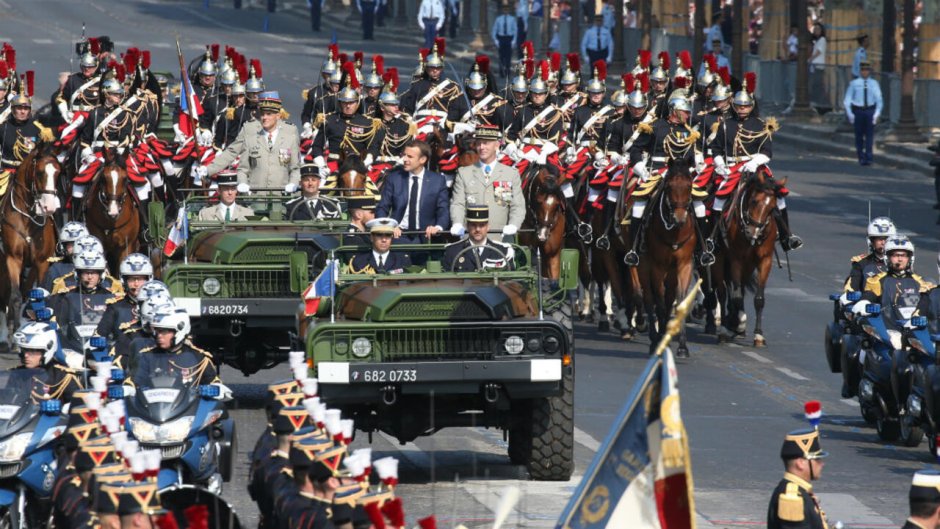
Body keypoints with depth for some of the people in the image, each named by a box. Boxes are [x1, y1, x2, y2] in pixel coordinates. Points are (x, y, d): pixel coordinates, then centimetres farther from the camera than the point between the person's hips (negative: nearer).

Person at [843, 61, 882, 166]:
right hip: (858, 110, 0)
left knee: (869, 135, -7)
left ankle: (868, 158, -7)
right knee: (859, 135, 6)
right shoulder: (854, 83, 1)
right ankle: (861, 158, 18)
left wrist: (877, 113, -5)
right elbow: (847, 100, 3)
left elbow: (879, 100, 6)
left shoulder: (874, 84, 4)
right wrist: (849, 113, -4)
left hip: (870, 111, 0)